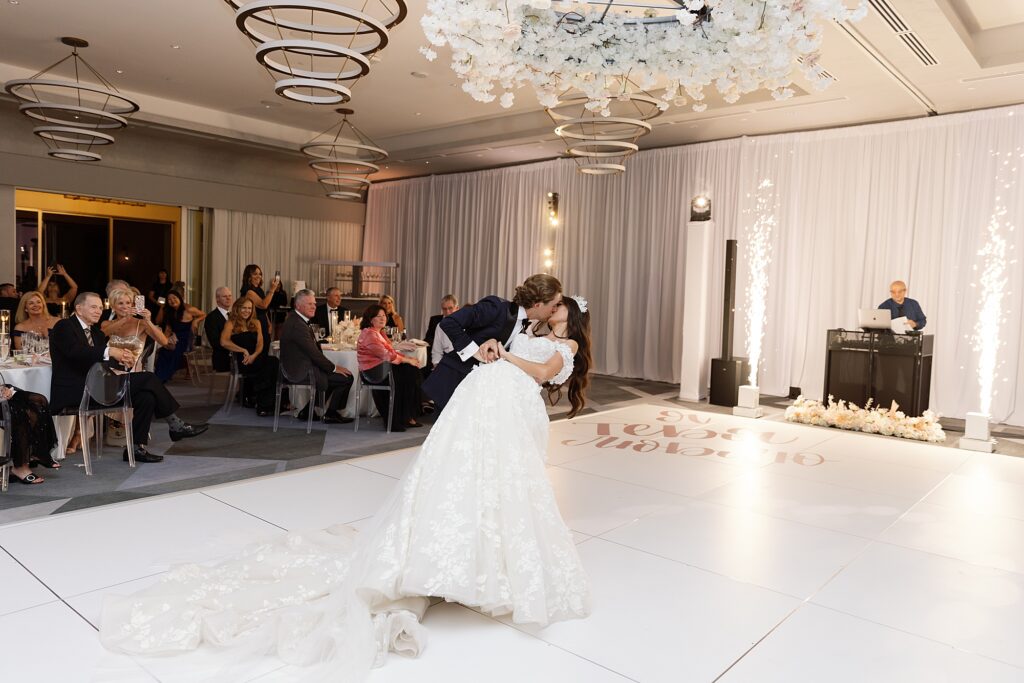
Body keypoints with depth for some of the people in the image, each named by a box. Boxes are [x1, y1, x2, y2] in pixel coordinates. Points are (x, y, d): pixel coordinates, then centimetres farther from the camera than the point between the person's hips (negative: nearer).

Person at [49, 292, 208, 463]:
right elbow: (76, 352, -23)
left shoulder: (97, 332, 22)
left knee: (146, 395, -14)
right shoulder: (64, 327, -2)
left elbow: (105, 360, 11)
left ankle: (136, 447, -7)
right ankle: (175, 425, -9)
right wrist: (110, 351, -29)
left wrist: (121, 357, -12)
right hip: (74, 391, -8)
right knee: (147, 379, -19)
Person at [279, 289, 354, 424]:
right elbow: (314, 353, -21)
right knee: (346, 377, -7)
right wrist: (334, 368, -9)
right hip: (302, 371, -11)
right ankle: (330, 414, 9)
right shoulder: (298, 325, -22)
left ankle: (308, 411, 24)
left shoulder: (293, 319, 11)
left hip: (296, 367, 11)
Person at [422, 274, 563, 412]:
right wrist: (475, 351, -23)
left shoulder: (524, 323, 2)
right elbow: (448, 323, -25)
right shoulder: (497, 307, -22)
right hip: (452, 382, -7)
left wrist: (494, 342, -22)